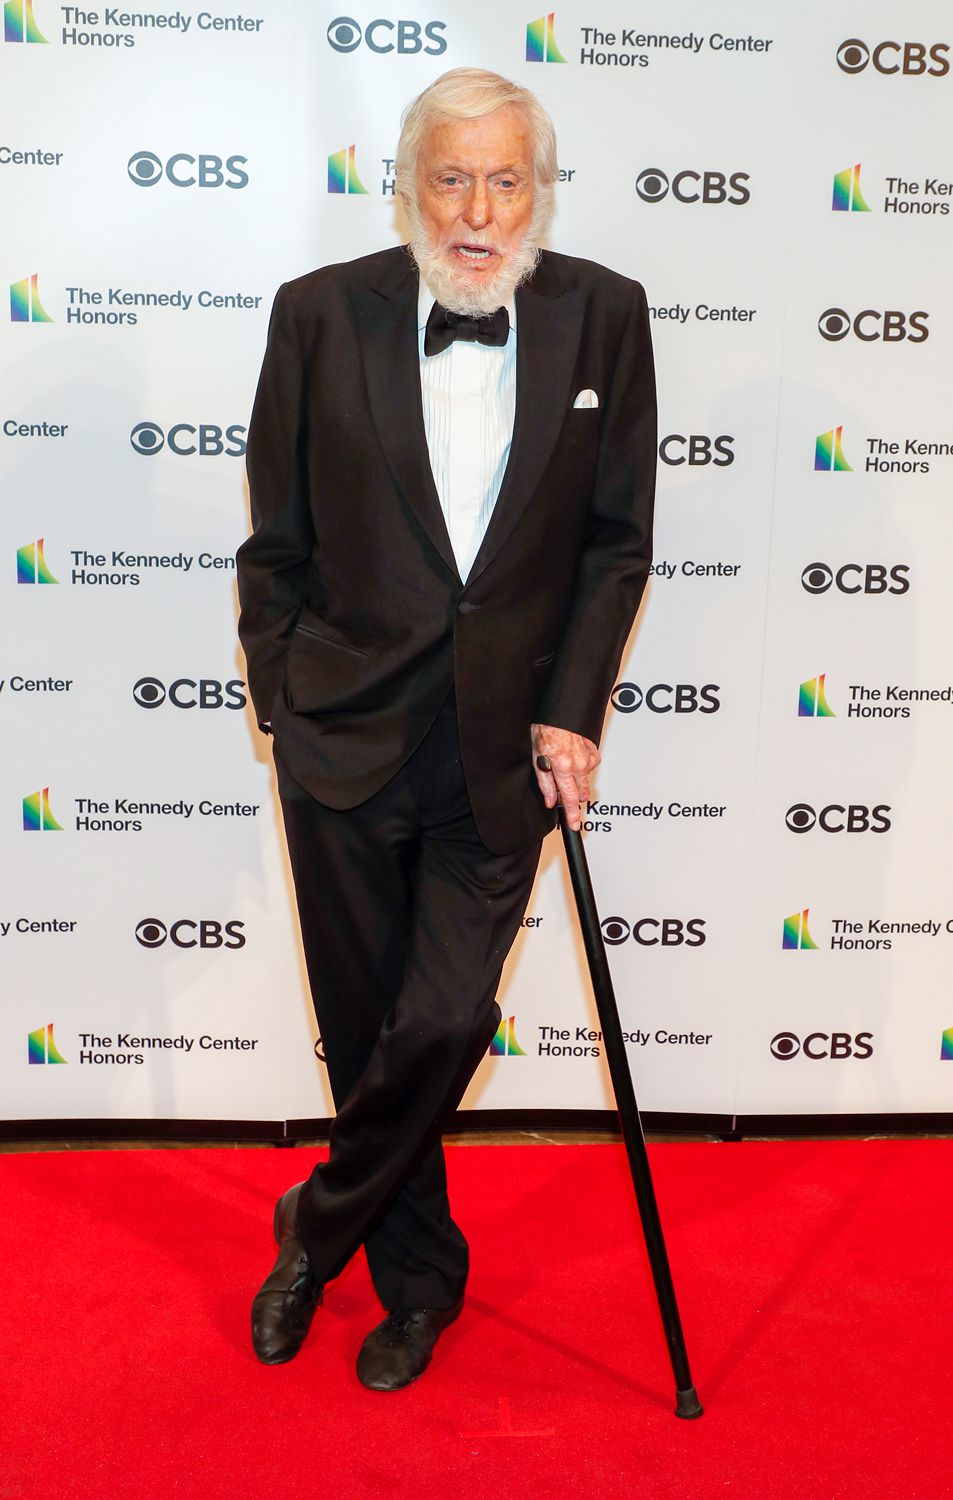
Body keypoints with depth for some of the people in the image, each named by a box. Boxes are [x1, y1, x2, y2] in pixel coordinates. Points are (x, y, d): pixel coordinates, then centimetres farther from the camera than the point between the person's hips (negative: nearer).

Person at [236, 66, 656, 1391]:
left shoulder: (603, 314, 0)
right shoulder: (321, 312, -2)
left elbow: (617, 540, 3)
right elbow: (276, 544, 4)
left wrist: (571, 713, -4)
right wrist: (283, 705, 3)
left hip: (504, 737, 0)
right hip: (346, 733, 1)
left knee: (443, 1021, -3)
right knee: (365, 1025, 11)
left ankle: (321, 1226, 28)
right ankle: (419, 1273, 36)